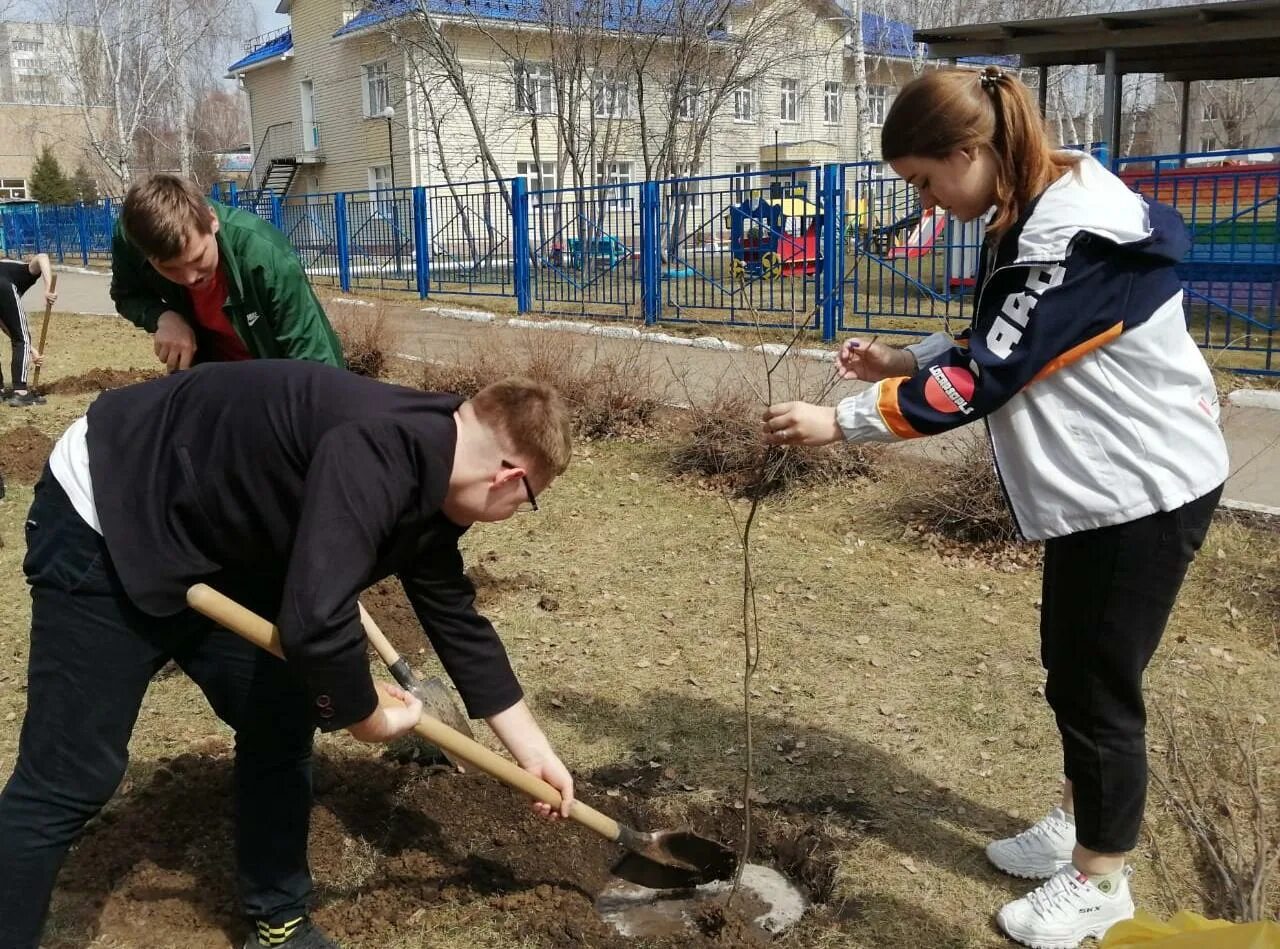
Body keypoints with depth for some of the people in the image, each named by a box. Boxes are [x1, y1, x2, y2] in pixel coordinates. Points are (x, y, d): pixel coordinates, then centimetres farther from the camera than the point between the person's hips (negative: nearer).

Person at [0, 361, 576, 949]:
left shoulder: (429, 488, -1)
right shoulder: (378, 457, -33)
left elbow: (457, 620, 10)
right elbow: (317, 625, -39)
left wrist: (533, 751, 16)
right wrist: (369, 721, -17)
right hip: (104, 524, -9)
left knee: (280, 726, 9)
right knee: (67, 782, -6)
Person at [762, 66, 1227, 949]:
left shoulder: (1079, 238, -27)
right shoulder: (1037, 215, 4)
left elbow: (984, 381, -27)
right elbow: (1005, 352, 12)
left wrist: (842, 420, -23)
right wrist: (902, 358, 0)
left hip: (1143, 489, -10)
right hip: (1098, 482, 10)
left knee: (1099, 682, 3)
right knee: (1073, 667, 20)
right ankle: (1083, 823, 40)